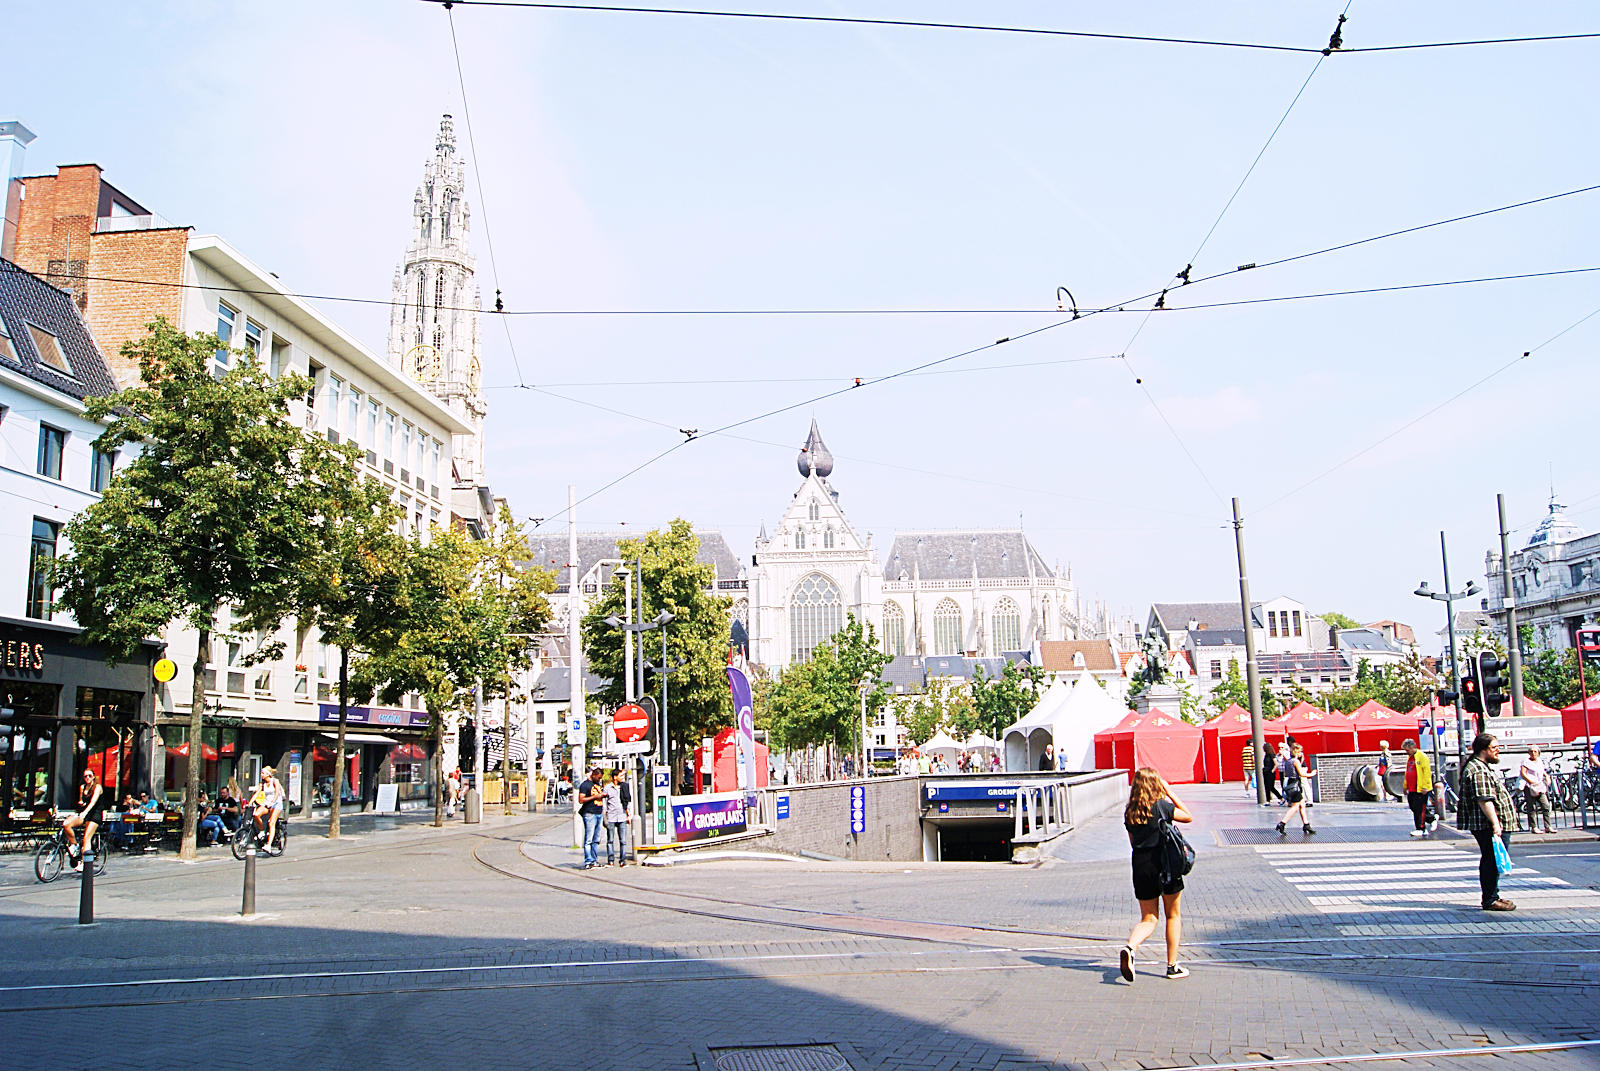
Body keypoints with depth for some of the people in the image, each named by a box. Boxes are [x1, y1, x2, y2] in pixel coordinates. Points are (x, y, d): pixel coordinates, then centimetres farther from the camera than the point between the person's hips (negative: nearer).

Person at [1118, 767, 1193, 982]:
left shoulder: (1129, 813, 4)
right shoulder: (1163, 806, -9)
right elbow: (1188, 816, 7)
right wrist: (1170, 792, 6)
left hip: (1141, 867, 4)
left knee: (1149, 918, 11)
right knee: (1173, 916, 14)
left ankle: (1130, 947, -18)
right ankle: (1172, 966, 17)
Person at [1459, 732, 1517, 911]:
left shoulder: (1483, 767, 20)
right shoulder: (1479, 771, -18)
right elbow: (1484, 800, -25)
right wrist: (1495, 824, -27)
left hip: (1492, 827, 11)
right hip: (1489, 827, -11)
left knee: (1490, 861, 16)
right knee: (1492, 861, -7)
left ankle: (1492, 897, 25)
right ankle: (1490, 900, -2)